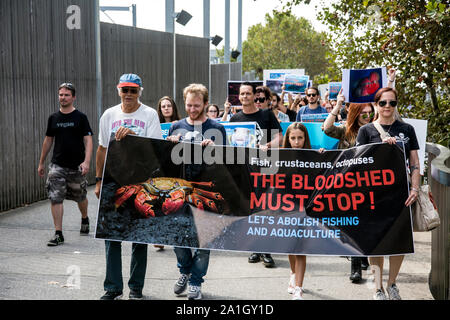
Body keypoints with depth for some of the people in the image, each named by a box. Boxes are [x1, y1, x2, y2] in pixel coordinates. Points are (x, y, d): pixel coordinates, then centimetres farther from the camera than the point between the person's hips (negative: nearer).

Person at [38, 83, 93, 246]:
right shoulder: (53, 118, 7)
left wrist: (86, 162, -21)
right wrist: (41, 163, 17)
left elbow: (88, 140, -8)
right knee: (55, 198, -9)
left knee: (80, 197, 13)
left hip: (77, 166, -2)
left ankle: (85, 219, 43)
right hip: (57, 165, 2)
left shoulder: (81, 117, -3)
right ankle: (58, 234, -5)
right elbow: (48, 140, 16)